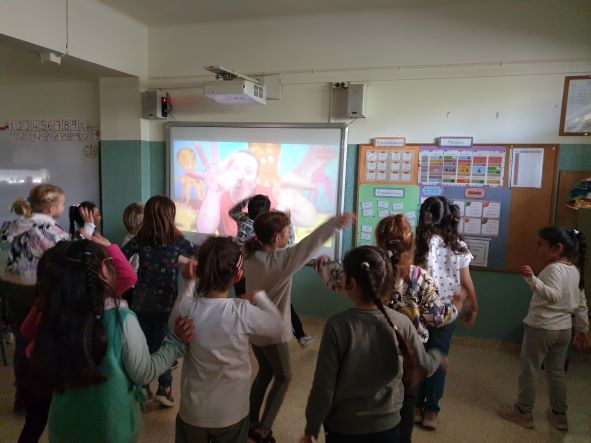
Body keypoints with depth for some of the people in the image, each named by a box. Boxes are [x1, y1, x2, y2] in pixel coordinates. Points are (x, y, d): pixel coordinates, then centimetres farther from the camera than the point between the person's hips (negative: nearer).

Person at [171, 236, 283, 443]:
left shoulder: (187, 308, -19)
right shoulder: (242, 312, -24)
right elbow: (277, 328, -7)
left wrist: (187, 284, 4)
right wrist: (258, 296, 4)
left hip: (193, 412, 2)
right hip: (232, 413, -2)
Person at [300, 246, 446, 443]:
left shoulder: (337, 326, -23)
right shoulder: (402, 323, -15)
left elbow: (324, 387, -18)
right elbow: (425, 365, 1)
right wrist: (438, 354, 24)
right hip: (387, 425, 2)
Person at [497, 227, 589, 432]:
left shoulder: (554, 268, -20)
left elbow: (553, 295, -36)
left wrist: (532, 279, -47)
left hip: (541, 328, -8)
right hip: (564, 329, 8)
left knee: (528, 370, 7)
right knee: (556, 371, 20)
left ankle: (523, 412, 19)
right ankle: (559, 415, 30)